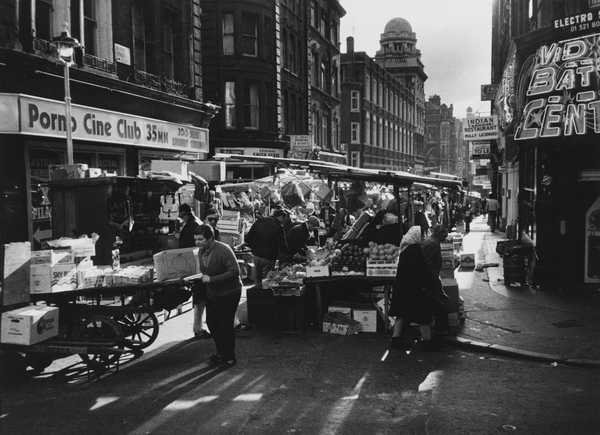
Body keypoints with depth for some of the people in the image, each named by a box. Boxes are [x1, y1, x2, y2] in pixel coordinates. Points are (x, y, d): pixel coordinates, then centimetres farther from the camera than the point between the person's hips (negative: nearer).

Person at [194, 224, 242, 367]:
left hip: (229, 293, -8)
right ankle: (221, 352, 32)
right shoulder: (201, 251, 2)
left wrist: (211, 279, -28)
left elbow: (235, 272, -27)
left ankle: (229, 358, 15)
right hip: (212, 293, 8)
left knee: (225, 326, -3)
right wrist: (200, 277, -4)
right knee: (211, 323, 13)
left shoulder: (223, 250, -23)